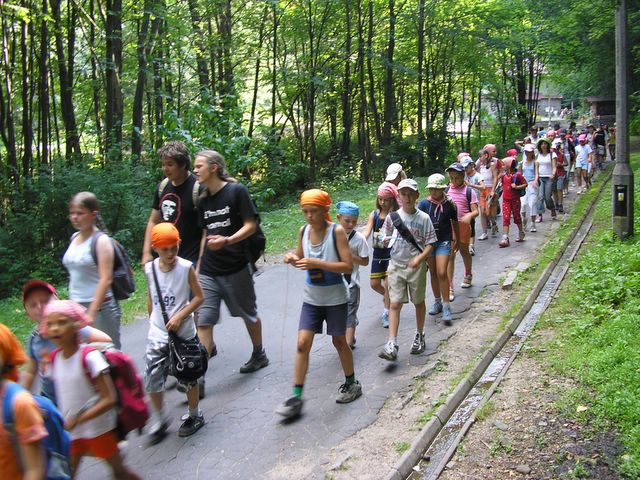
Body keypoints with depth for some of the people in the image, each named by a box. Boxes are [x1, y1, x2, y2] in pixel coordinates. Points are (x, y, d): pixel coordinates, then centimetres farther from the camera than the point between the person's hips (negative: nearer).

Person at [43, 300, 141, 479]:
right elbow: (63, 395, 9)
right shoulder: (54, 359, -3)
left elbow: (109, 399, -23)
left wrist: (78, 420, -25)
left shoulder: (89, 357, -21)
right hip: (70, 432, 5)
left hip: (98, 429, -5)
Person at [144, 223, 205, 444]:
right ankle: (160, 419, 22)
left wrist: (179, 316, -17)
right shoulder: (149, 269, -1)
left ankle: (194, 416, 31)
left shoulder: (186, 268, -12)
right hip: (157, 335, 3)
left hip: (183, 333, -3)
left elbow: (198, 297, -8)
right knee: (152, 380, 1)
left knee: (188, 376, 11)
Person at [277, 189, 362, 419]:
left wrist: (317, 263, -28)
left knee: (339, 341, 11)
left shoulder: (337, 232, -16)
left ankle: (351, 384, 34)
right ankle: (296, 397, 2)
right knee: (302, 344, -3)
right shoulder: (303, 231, -2)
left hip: (335, 298, -4)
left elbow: (348, 266, -20)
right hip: (311, 298, 4)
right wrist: (293, 259, -11)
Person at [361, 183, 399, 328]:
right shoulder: (374, 215, 2)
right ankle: (389, 298, 39)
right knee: (374, 284, 9)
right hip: (378, 253, 5)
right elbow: (366, 231, -9)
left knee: (388, 284, -3)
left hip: (392, 252, -4)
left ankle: (386, 312, 14)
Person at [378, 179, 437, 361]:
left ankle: (419, 336, 35)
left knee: (419, 302, 15)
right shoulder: (392, 217, -2)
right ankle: (391, 345, -6)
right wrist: (385, 241, -15)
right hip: (396, 265, 1)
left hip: (417, 266, -1)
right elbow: (385, 239, 8)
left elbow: (430, 243, -5)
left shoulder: (423, 218, -6)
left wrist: (419, 258, -19)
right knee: (395, 304, -4)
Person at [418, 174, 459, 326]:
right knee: (433, 273, 13)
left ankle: (446, 306, -3)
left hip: (444, 241, -2)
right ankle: (437, 301, 30)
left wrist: (458, 240, 19)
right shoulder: (424, 203, -5)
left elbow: (455, 223, 9)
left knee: (442, 273, -11)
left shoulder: (449, 204, -4)